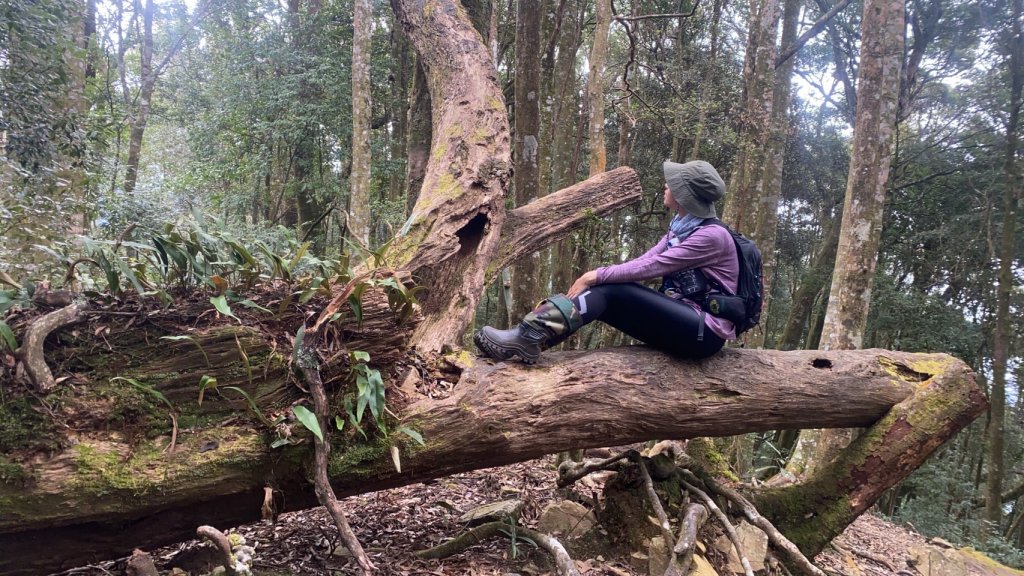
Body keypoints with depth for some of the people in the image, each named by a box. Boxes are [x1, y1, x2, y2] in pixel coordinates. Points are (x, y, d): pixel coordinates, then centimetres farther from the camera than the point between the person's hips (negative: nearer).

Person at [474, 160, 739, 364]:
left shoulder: (712, 235, -16)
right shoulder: (681, 227, 12)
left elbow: (650, 267, -22)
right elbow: (644, 260, 2)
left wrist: (595, 276, -18)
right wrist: (595, 278, -11)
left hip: (704, 332, -8)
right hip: (678, 318, 8)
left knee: (611, 291, -22)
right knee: (602, 291, -12)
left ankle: (531, 336, -31)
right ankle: (529, 336, -24)